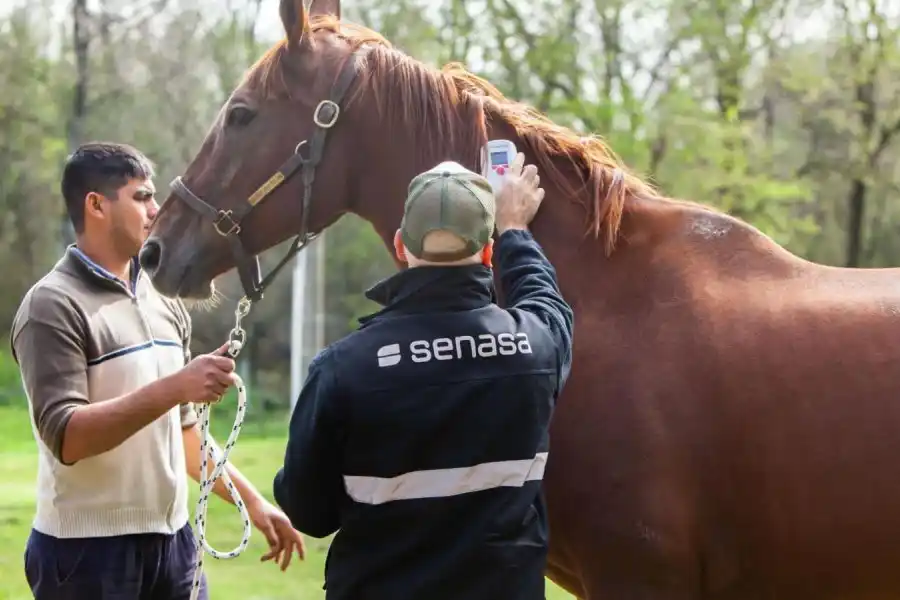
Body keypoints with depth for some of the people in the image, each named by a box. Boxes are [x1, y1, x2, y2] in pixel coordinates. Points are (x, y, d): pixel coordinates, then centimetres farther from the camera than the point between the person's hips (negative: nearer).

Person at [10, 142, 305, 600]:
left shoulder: (164, 304, 13)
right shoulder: (53, 307, -11)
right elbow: (64, 437, -21)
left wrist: (250, 499, 16)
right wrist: (173, 388, -28)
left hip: (172, 540, 7)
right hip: (88, 549, -7)